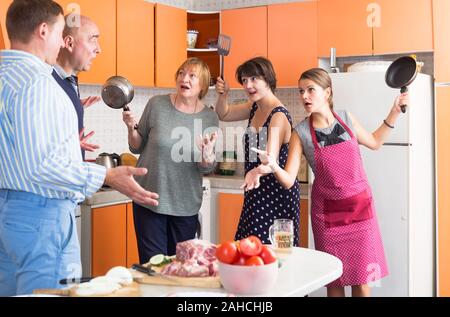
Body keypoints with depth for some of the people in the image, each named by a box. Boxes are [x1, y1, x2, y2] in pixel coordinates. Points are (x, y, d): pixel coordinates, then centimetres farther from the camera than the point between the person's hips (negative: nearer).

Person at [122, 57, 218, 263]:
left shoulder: (209, 118, -2)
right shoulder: (157, 104, -5)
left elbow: (207, 169, 1)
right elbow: (137, 148, 6)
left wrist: (207, 155, -20)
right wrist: (132, 129, -13)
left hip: (186, 206, 2)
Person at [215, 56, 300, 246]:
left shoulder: (278, 116, -20)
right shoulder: (255, 107, 7)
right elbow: (224, 115, 22)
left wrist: (258, 171, -54)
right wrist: (223, 95, 0)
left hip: (276, 195, -8)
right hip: (257, 193, 9)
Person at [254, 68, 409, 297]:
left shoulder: (346, 118, 1)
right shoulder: (301, 133, -6)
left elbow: (374, 142, 19)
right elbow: (288, 180, -12)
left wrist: (394, 113, 10)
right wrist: (272, 165, -32)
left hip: (360, 207, 2)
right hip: (327, 211, -1)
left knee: (361, 281, 3)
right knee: (334, 280, 8)